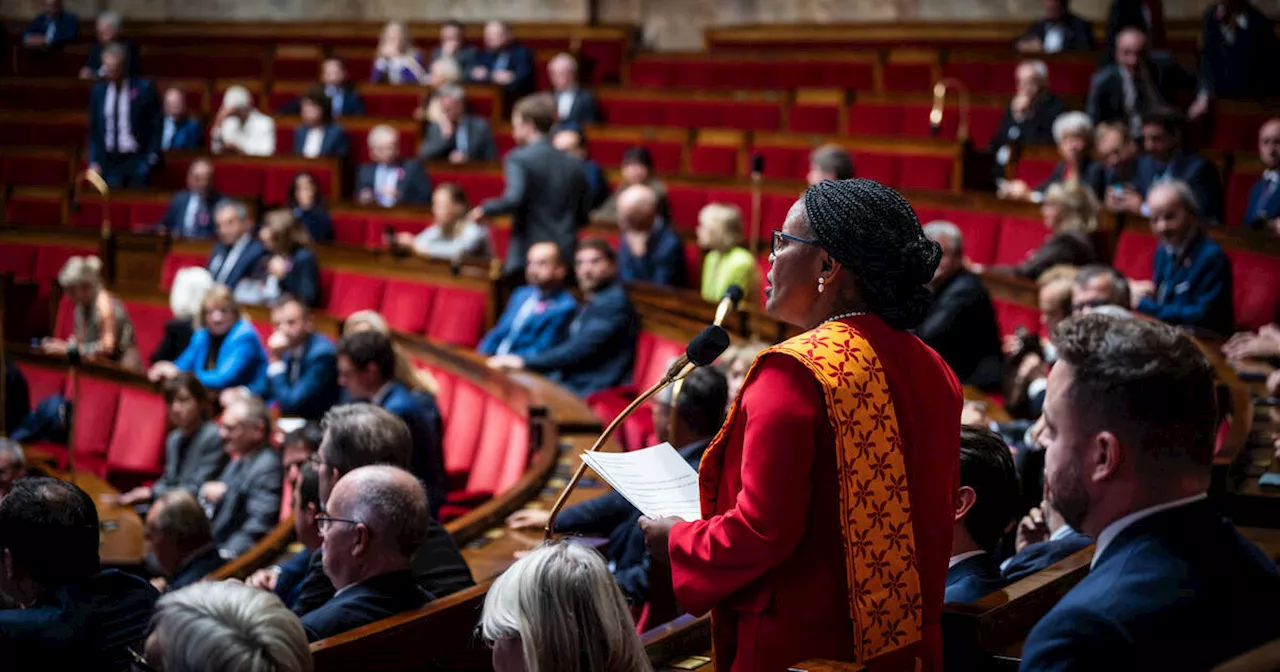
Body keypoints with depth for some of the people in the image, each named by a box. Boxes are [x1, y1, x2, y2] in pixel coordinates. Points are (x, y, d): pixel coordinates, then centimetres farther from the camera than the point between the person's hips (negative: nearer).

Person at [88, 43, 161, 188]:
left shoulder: (144, 88, -4)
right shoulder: (98, 90, 7)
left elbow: (155, 126, 0)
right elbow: (93, 129, 12)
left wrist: (151, 160, -6)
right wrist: (94, 161, 4)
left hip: (136, 161, -3)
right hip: (108, 161, 3)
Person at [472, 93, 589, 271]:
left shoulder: (518, 158, -6)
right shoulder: (574, 165, 10)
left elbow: (514, 199, -20)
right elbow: (582, 217, 13)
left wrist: (484, 209, -4)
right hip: (566, 256, 5)